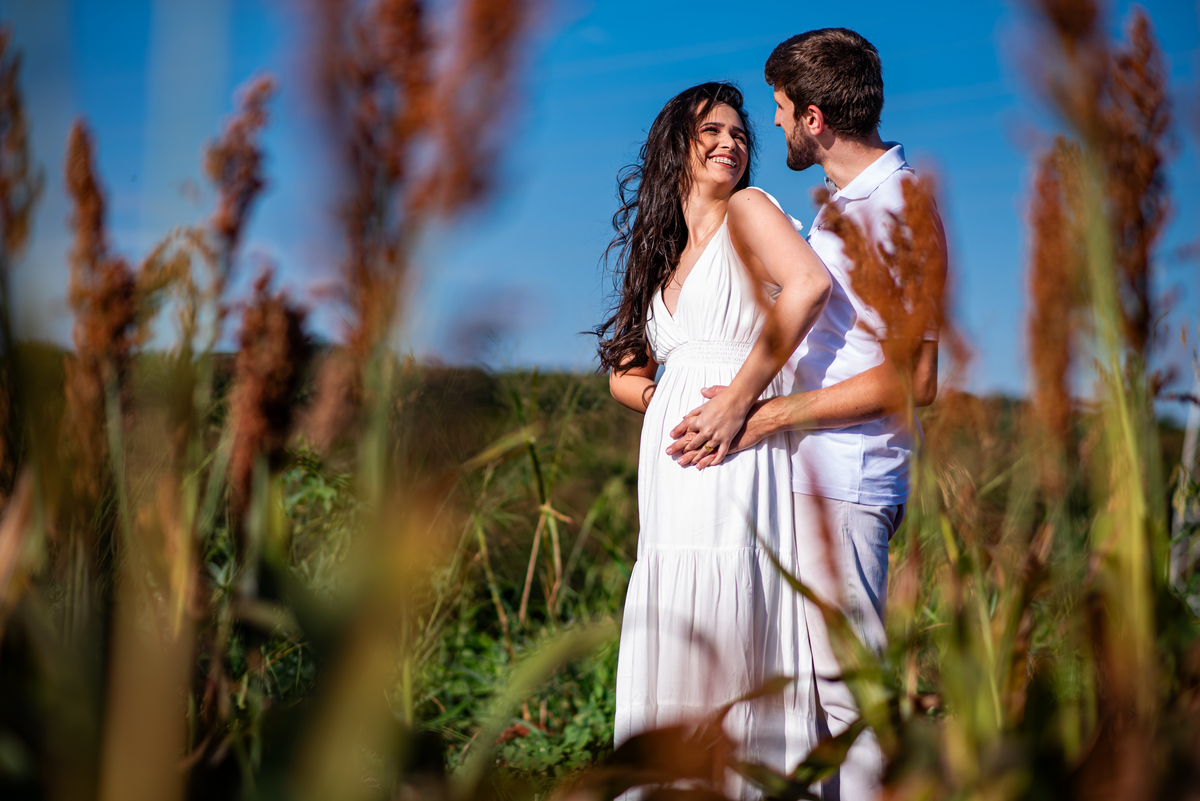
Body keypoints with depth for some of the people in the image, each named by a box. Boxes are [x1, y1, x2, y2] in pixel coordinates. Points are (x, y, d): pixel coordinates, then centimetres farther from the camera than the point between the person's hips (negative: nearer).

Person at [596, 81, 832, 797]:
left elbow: (810, 284, -19)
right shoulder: (664, 255, 22)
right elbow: (624, 371, 25)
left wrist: (734, 402, -19)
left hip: (736, 465, -7)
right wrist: (664, 401, 2)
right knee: (668, 653, 7)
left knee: (719, 649, -9)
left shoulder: (747, 211, 1)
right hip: (669, 471, 7)